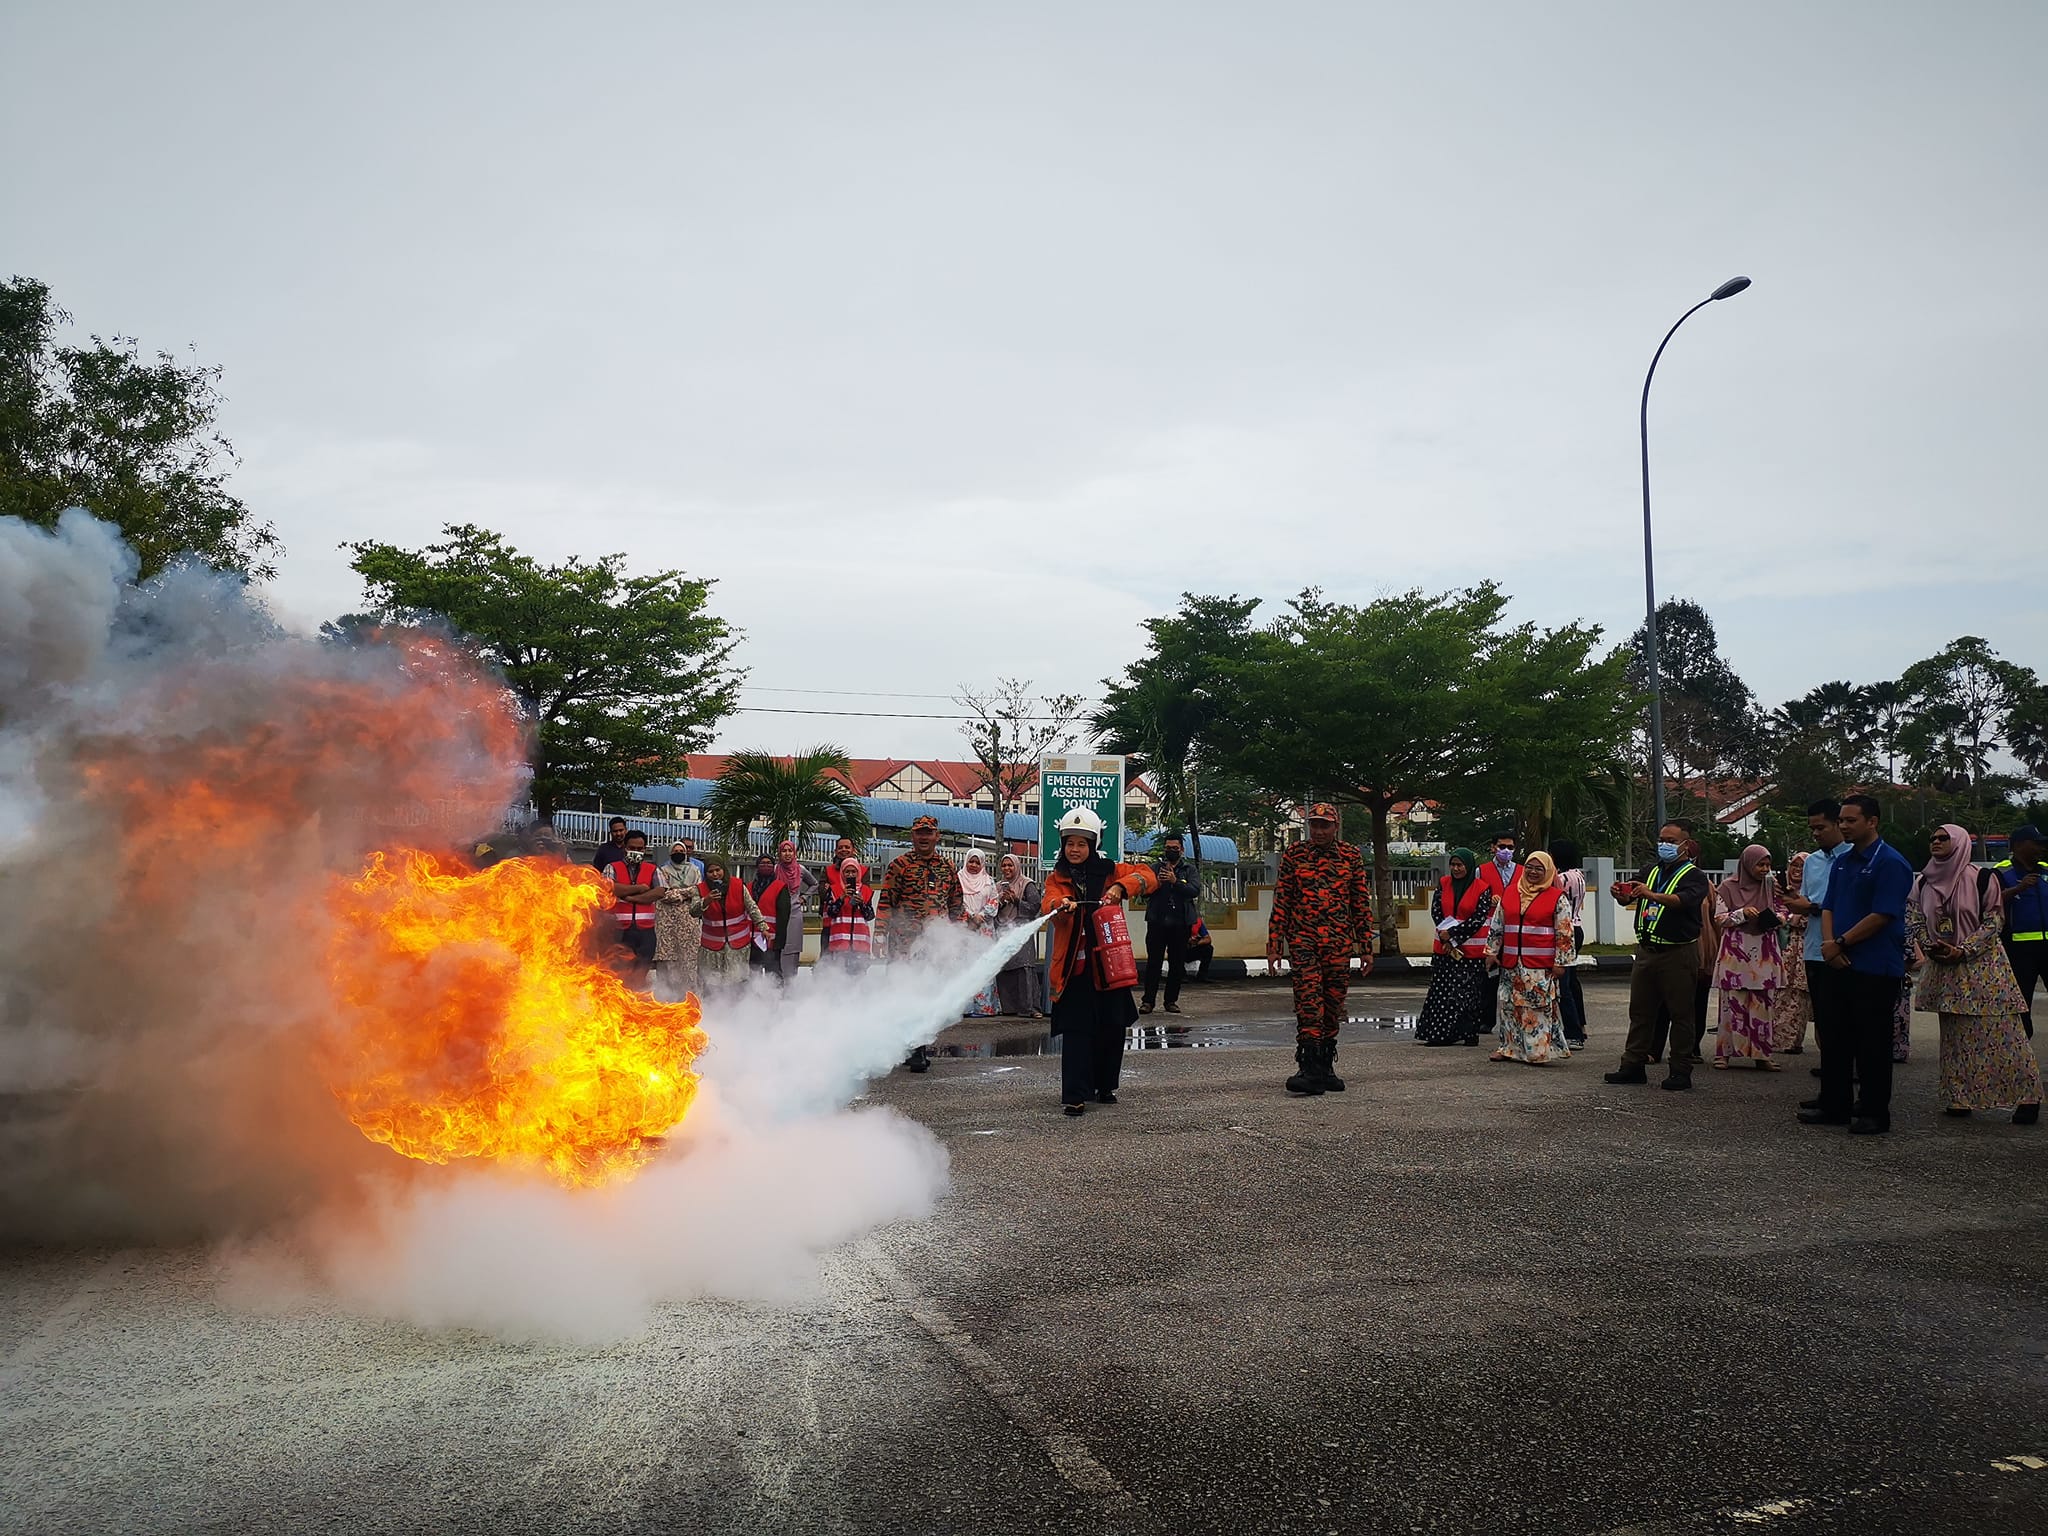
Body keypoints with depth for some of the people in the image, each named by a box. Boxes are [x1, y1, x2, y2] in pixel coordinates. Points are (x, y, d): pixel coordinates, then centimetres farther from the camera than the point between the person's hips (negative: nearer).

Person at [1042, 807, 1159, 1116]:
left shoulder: (1110, 872, 7)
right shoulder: (1056, 879, 6)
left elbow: (1147, 876, -5)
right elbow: (1050, 903, -14)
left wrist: (1121, 887, -23)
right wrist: (1062, 905, -38)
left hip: (1109, 964, 2)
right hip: (1073, 966, -2)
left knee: (1112, 1029, 9)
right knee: (1076, 1031, -8)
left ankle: (1105, 1085, 28)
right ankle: (1075, 1095, -4)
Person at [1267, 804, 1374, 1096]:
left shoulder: (1352, 855, 8)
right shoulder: (1294, 854, 4)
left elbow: (1362, 904, 11)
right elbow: (1281, 902, 4)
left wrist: (1366, 947, 7)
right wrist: (1274, 946, -1)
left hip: (1340, 941, 2)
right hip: (1303, 939, -2)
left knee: (1334, 1004, 6)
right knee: (1308, 1000, -14)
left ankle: (1326, 1067, 18)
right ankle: (1309, 1069, -17)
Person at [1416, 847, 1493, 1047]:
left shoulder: (1482, 889, -5)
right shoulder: (1443, 883, 7)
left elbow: (1478, 919, -10)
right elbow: (1435, 911, 3)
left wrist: (1452, 934, -12)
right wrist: (1445, 936, -10)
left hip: (1471, 949, -4)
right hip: (1444, 947, 4)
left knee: (1469, 991, -1)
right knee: (1442, 991, 2)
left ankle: (1469, 1034, 5)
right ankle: (1441, 1033, 6)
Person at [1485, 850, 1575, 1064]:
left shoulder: (1557, 897, -1)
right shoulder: (1509, 893, 11)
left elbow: (1564, 933, -2)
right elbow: (1496, 925, 17)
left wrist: (1560, 962, -6)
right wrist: (1492, 952, 15)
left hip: (1541, 966, -5)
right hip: (1511, 963, 5)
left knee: (1541, 1007, -5)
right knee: (1510, 1006, 9)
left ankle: (1540, 1051, 1)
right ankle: (1510, 1048, 19)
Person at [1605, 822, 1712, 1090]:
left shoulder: (1694, 875, -3)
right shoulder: (1651, 871, 16)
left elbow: (1683, 900, -23)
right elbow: (1629, 896, 12)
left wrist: (1651, 895, -39)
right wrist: (1620, 894, -12)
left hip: (1678, 953, -6)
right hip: (1646, 949, 6)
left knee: (1680, 1013, 0)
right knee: (1640, 1010, 9)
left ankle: (1681, 1071, 5)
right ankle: (1633, 1065, 15)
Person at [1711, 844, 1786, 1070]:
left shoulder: (1771, 885, 12)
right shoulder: (1728, 887, 1)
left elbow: (1781, 915, 18)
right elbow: (1719, 919, 0)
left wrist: (1777, 919, -4)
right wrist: (1742, 913, -15)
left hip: (1764, 954, 3)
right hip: (1736, 952, -3)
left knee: (1763, 1005, 1)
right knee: (1733, 1003, -4)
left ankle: (1760, 1055, 7)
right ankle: (1724, 1052, 4)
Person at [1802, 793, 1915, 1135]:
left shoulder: (1891, 863, -11)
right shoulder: (1843, 862, 13)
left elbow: (1882, 916, -17)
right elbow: (1828, 908, 13)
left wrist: (1840, 944, -13)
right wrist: (1828, 943, -5)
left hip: (1876, 969, -8)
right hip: (1840, 965, 8)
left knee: (1872, 1043, 1)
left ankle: (1873, 1113, 10)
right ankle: (1834, 1106, 22)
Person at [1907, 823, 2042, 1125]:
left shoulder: (1982, 878, -7)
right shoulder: (1923, 883, 8)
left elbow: (1995, 921, -8)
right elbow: (1915, 921, 9)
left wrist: (1962, 951, -16)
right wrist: (1930, 948, -8)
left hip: (1983, 965, -5)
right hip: (1943, 969, 5)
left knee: (1999, 1035, -5)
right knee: (1954, 1037, 9)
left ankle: (2028, 1096, 5)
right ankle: (1958, 1099, 16)